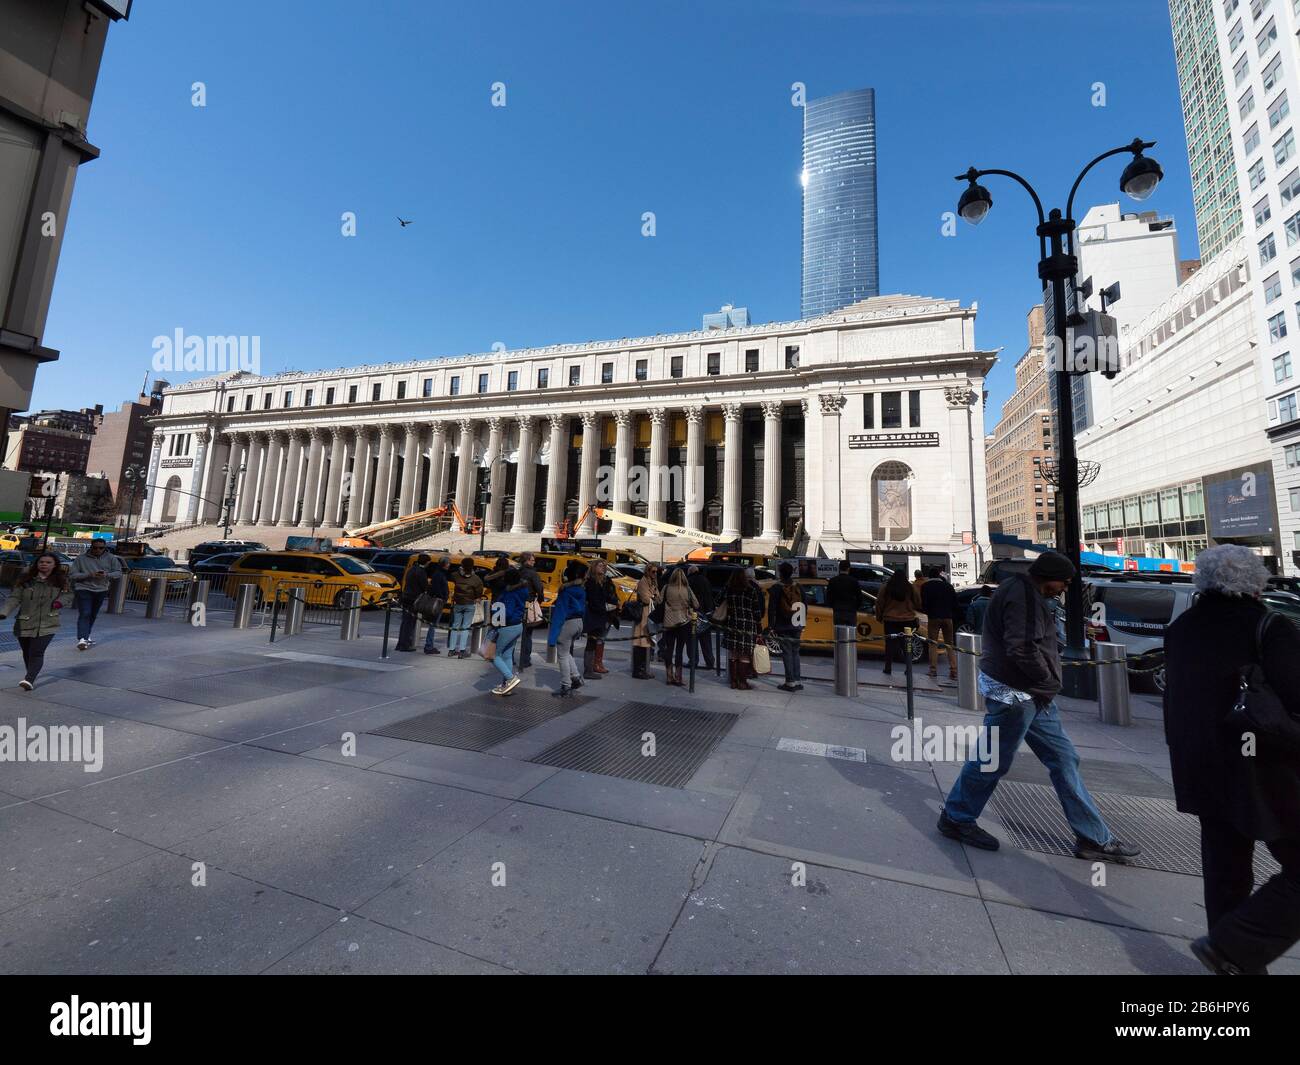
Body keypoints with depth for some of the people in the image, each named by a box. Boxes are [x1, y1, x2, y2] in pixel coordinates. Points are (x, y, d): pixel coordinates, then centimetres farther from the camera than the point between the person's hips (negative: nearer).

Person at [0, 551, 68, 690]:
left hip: (47, 624, -2)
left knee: (37, 652, -13)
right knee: (27, 652, 14)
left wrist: (60, 600, -7)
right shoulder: (25, 579, 0)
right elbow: (15, 598, -3)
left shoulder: (60, 580, 2)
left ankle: (29, 680, -16)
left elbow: (66, 593, 15)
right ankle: (33, 675, 33)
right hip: (24, 623, 2)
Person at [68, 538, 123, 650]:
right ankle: (82, 639, -20)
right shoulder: (81, 558, -4)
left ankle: (86, 636, 30)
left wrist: (106, 575, -19)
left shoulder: (111, 558, 2)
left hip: (101, 591, 3)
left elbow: (118, 573, 2)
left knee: (93, 615, 15)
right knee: (84, 614, -14)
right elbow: (72, 575, -6)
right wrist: (89, 575, -22)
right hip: (83, 590, -3)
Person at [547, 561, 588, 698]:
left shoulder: (565, 591, -16)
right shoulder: (582, 590, 4)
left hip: (567, 623, -7)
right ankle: (576, 678, 19)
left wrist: (552, 636, -17)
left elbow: (560, 613, -18)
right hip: (578, 622, 7)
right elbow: (584, 609, 10)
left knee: (562, 655, 5)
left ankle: (565, 686, 9)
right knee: (567, 653, 24)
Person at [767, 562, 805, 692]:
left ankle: (790, 682, 0)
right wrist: (802, 624, 18)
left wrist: (771, 626, -6)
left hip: (782, 627, -5)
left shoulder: (776, 588, -9)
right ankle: (797, 681, 16)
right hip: (796, 626, 5)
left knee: (787, 654, 0)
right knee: (795, 653, 14)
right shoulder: (798, 587, 5)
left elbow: (771, 609, -11)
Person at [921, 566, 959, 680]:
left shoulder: (925, 586, -1)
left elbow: (923, 603, -6)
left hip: (933, 618, -3)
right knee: (950, 644, 8)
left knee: (933, 644, 1)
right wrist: (954, 617, 19)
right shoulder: (948, 586, 8)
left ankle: (933, 670, -3)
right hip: (948, 617, 3)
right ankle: (953, 670, 4)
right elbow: (955, 603, 10)